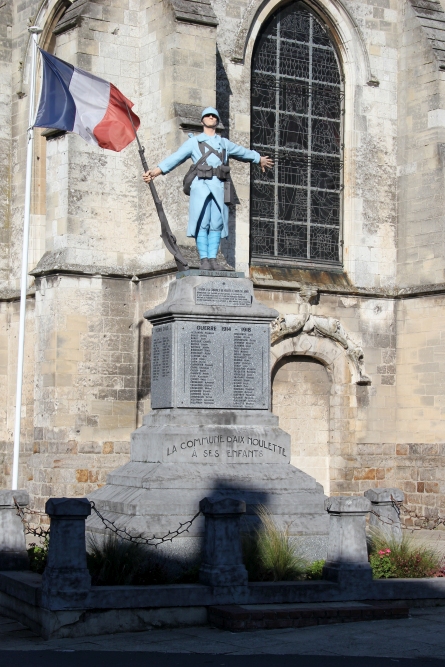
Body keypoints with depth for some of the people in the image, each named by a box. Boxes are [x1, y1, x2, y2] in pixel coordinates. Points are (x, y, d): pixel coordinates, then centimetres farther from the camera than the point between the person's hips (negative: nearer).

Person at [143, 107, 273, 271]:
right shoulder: (193, 142, 13)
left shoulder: (225, 143, 24)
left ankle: (213, 259, -3)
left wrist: (260, 159, 50)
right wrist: (154, 172, -8)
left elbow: (244, 152, 39)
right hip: (200, 184, -3)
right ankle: (204, 260, -11)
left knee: (216, 223, -4)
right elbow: (175, 158, 4)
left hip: (219, 186, 3)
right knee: (202, 223, -9)